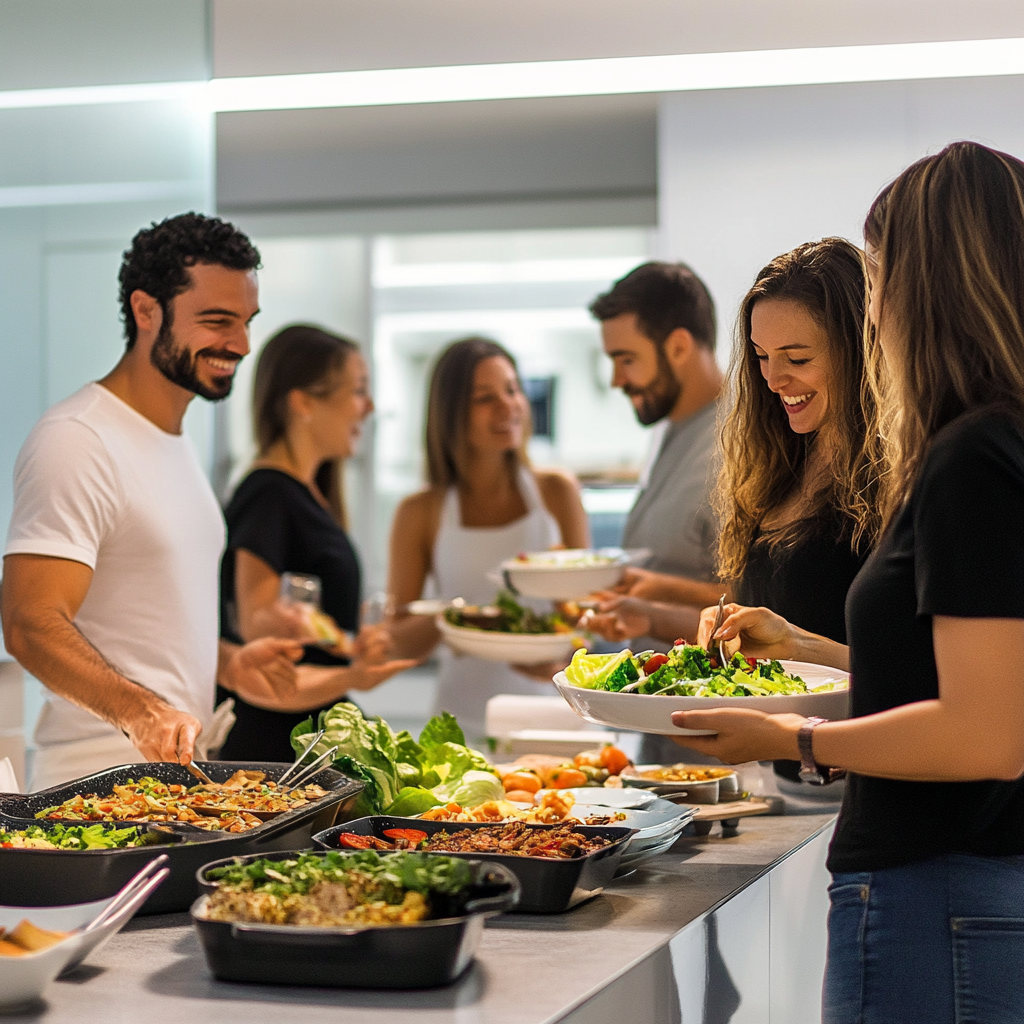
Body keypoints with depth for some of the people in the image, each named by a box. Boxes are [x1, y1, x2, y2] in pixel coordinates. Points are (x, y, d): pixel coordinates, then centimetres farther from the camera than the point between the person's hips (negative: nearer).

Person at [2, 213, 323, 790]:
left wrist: (228, 664, 11)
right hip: (100, 789, -9)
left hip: (181, 774, 9)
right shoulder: (77, 441, -13)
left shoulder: (173, 439, 19)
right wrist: (137, 708, -37)